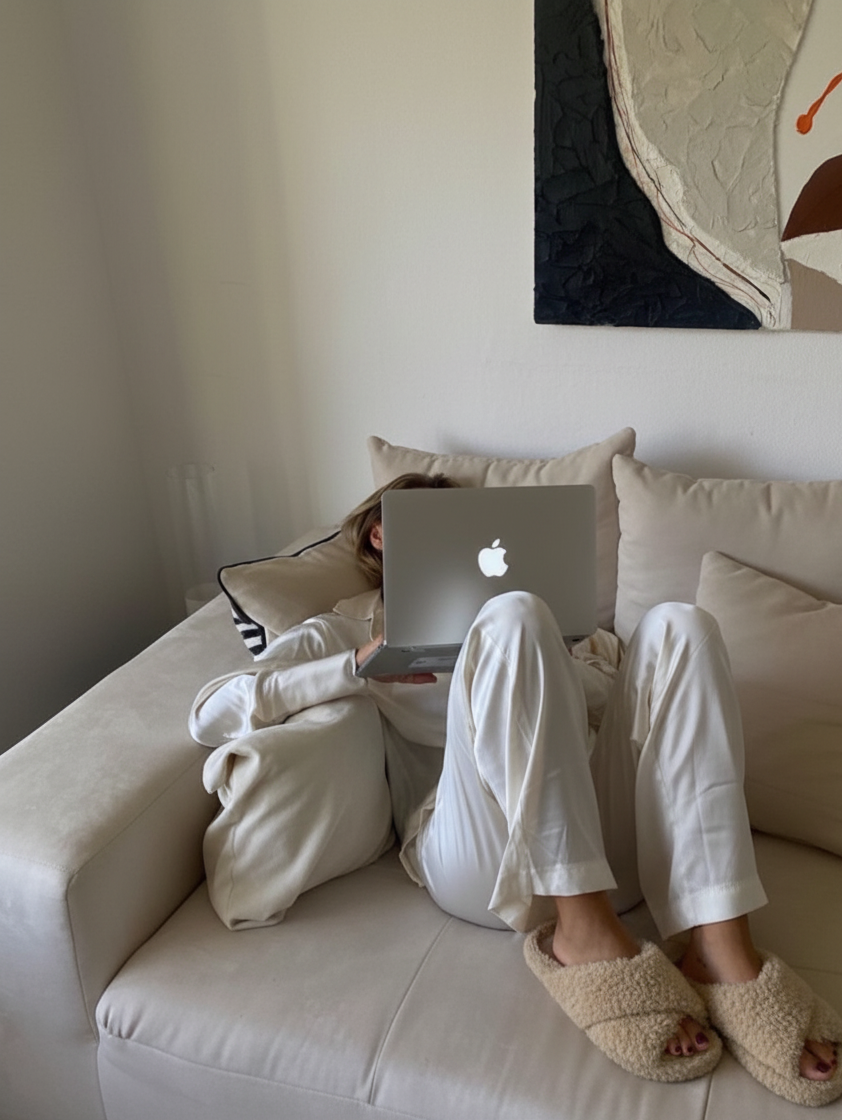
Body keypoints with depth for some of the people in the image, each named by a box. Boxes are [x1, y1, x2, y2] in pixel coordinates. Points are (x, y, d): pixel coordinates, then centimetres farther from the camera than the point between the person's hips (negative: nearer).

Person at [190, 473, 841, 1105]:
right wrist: (363, 665, -5)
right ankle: (582, 933, -28)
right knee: (514, 615, -24)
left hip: (597, 836, 5)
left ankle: (720, 946, -28)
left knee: (676, 625, -16)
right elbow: (211, 717, 4)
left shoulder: (490, 610, 33)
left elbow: (606, 695, 25)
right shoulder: (344, 632, 21)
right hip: (481, 858, -4)